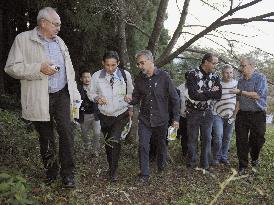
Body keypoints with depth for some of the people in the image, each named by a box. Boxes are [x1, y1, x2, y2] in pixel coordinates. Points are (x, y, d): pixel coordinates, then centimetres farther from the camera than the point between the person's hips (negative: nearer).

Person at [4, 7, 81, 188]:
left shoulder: (59, 41, 14)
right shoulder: (23, 39, -3)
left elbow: (69, 68, 17)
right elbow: (11, 67, -9)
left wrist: (75, 93, 12)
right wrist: (39, 68, -19)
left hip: (62, 94, 3)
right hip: (39, 99, -3)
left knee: (66, 132, -6)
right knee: (46, 138, 9)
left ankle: (67, 173, 6)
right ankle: (51, 171, 27)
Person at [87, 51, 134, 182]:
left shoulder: (125, 75, -5)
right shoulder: (97, 76, -7)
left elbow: (130, 93, 9)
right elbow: (90, 92, 4)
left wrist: (131, 108, 9)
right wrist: (97, 98, -17)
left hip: (122, 114, -2)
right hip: (105, 116, 2)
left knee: (114, 140, -18)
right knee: (108, 142, 13)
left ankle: (113, 171, -1)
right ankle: (111, 167, 35)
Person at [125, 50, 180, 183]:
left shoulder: (163, 77, -9)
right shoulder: (139, 79, 1)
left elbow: (174, 99, -5)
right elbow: (137, 98, 9)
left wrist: (176, 118, -5)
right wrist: (131, 100, -15)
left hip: (161, 120, -2)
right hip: (144, 120, 2)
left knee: (162, 145, 14)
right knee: (143, 146, -4)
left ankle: (161, 169, 38)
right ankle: (144, 174, 11)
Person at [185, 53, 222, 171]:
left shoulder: (215, 77, 1)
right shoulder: (193, 74, -13)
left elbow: (218, 95, -10)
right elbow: (193, 94, -25)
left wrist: (202, 93, -18)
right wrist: (210, 93, -16)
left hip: (207, 112, 4)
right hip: (193, 112, -4)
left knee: (207, 139, 6)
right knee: (192, 139, 6)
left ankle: (205, 164, 18)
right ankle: (191, 163, 21)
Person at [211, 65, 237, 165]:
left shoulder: (236, 83, 3)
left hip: (230, 115, 4)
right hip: (218, 114, -4)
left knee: (227, 138, 10)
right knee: (218, 136, -12)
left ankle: (224, 157, 25)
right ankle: (216, 157, 6)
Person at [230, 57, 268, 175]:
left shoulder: (260, 78, -7)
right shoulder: (240, 80, 10)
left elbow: (257, 95, -20)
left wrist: (240, 92, -19)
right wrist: (236, 114, 12)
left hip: (257, 115, -4)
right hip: (242, 114, 4)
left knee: (257, 140, 7)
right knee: (241, 141, 3)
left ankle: (254, 159, 37)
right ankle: (242, 166, 14)